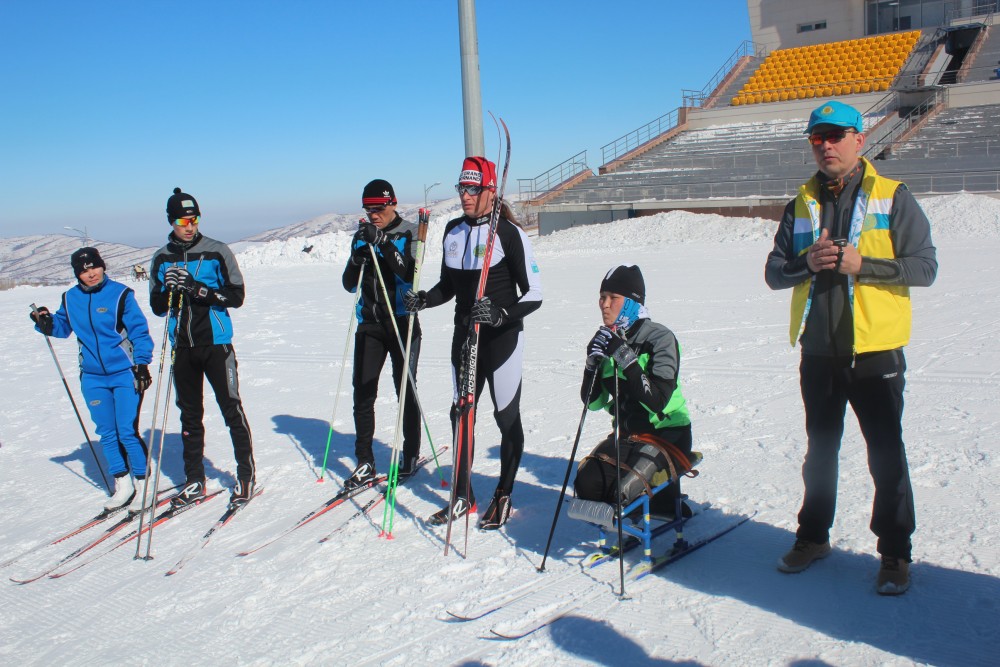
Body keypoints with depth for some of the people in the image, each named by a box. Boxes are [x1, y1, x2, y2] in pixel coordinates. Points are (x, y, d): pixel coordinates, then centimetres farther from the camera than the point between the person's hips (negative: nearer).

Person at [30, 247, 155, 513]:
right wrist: (46, 323, -3)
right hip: (93, 378, 5)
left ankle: (143, 484, 9)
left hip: (126, 374, -5)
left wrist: (142, 364, -13)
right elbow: (62, 326, 19)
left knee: (128, 432, -6)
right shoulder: (70, 298, 4)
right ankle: (122, 485, 22)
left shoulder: (120, 294, -9)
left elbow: (139, 331, -6)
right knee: (107, 434, 9)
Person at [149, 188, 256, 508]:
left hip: (216, 342, -4)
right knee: (189, 413, 11)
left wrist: (199, 290, -21)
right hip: (182, 346, 4)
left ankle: (246, 475, 7)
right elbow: (156, 307, 8)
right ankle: (194, 481, 20)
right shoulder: (162, 259, 7)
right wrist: (168, 290, -13)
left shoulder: (217, 251, -4)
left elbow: (237, 295, -8)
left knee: (231, 408, -4)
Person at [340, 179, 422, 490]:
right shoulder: (362, 235, 10)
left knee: (406, 391, 3)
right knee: (363, 392, 0)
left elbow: (409, 273, -20)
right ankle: (365, 462, 8)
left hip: (402, 321, -4)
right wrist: (357, 258, -11)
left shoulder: (409, 233, -4)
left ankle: (411, 457, 18)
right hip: (369, 323, 4)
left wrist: (383, 243, -27)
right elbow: (349, 284, 8)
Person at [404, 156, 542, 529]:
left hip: (503, 337, -6)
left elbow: (534, 294, -15)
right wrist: (422, 299, -4)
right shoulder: (453, 231, 6)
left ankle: (503, 497, 20)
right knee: (461, 414, 11)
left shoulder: (509, 233, -14)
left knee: (507, 417, 6)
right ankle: (462, 496, 25)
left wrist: (501, 313, -31)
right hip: (465, 336, 7)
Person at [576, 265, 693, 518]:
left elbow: (657, 402, -26)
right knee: (586, 484, -16)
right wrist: (593, 362, -17)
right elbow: (593, 402, 0)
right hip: (626, 434, 6)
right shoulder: (607, 340, 2)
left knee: (620, 491, -24)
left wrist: (624, 356, -31)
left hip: (667, 435, -6)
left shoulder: (660, 338, -15)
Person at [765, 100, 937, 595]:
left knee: (886, 457, 3)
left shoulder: (892, 199, -3)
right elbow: (774, 272, 7)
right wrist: (807, 263, -13)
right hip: (819, 350, 4)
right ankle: (813, 536, 31)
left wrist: (861, 265, -20)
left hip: (874, 351, -4)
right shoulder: (802, 204, 9)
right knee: (819, 452, 16)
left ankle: (895, 551, 18)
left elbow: (924, 266, -8)